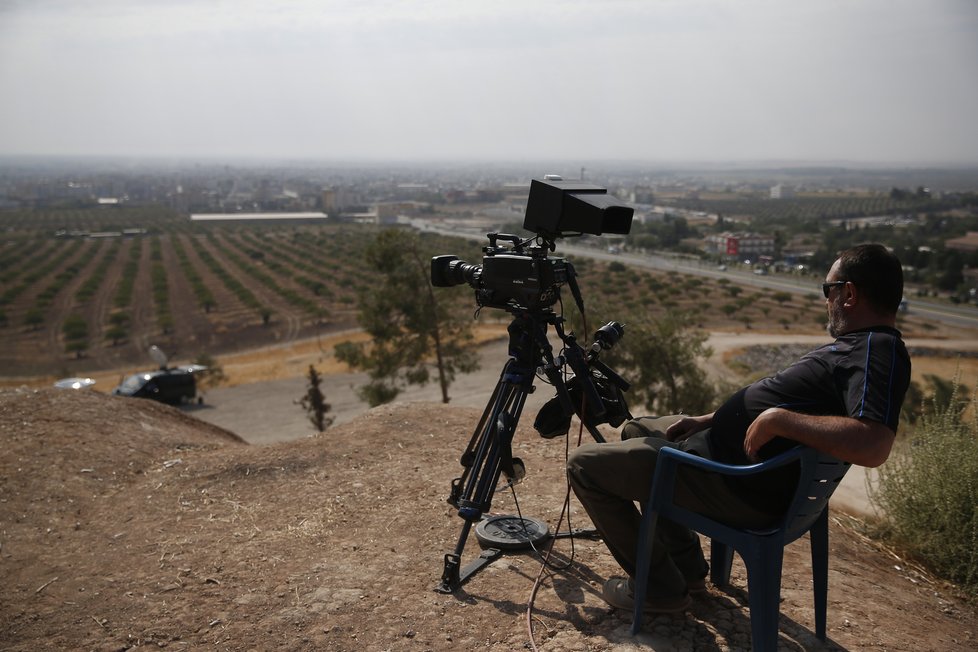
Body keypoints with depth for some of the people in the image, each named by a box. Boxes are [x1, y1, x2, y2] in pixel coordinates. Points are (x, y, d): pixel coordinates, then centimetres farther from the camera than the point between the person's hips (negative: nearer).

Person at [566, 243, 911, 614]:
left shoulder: (879, 350, -20)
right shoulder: (860, 344, 13)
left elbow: (872, 445, -38)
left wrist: (777, 419, -30)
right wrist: (706, 421, 12)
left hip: (740, 487, -11)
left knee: (585, 465, -7)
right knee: (637, 430, 30)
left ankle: (658, 587, 7)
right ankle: (687, 567, 27)